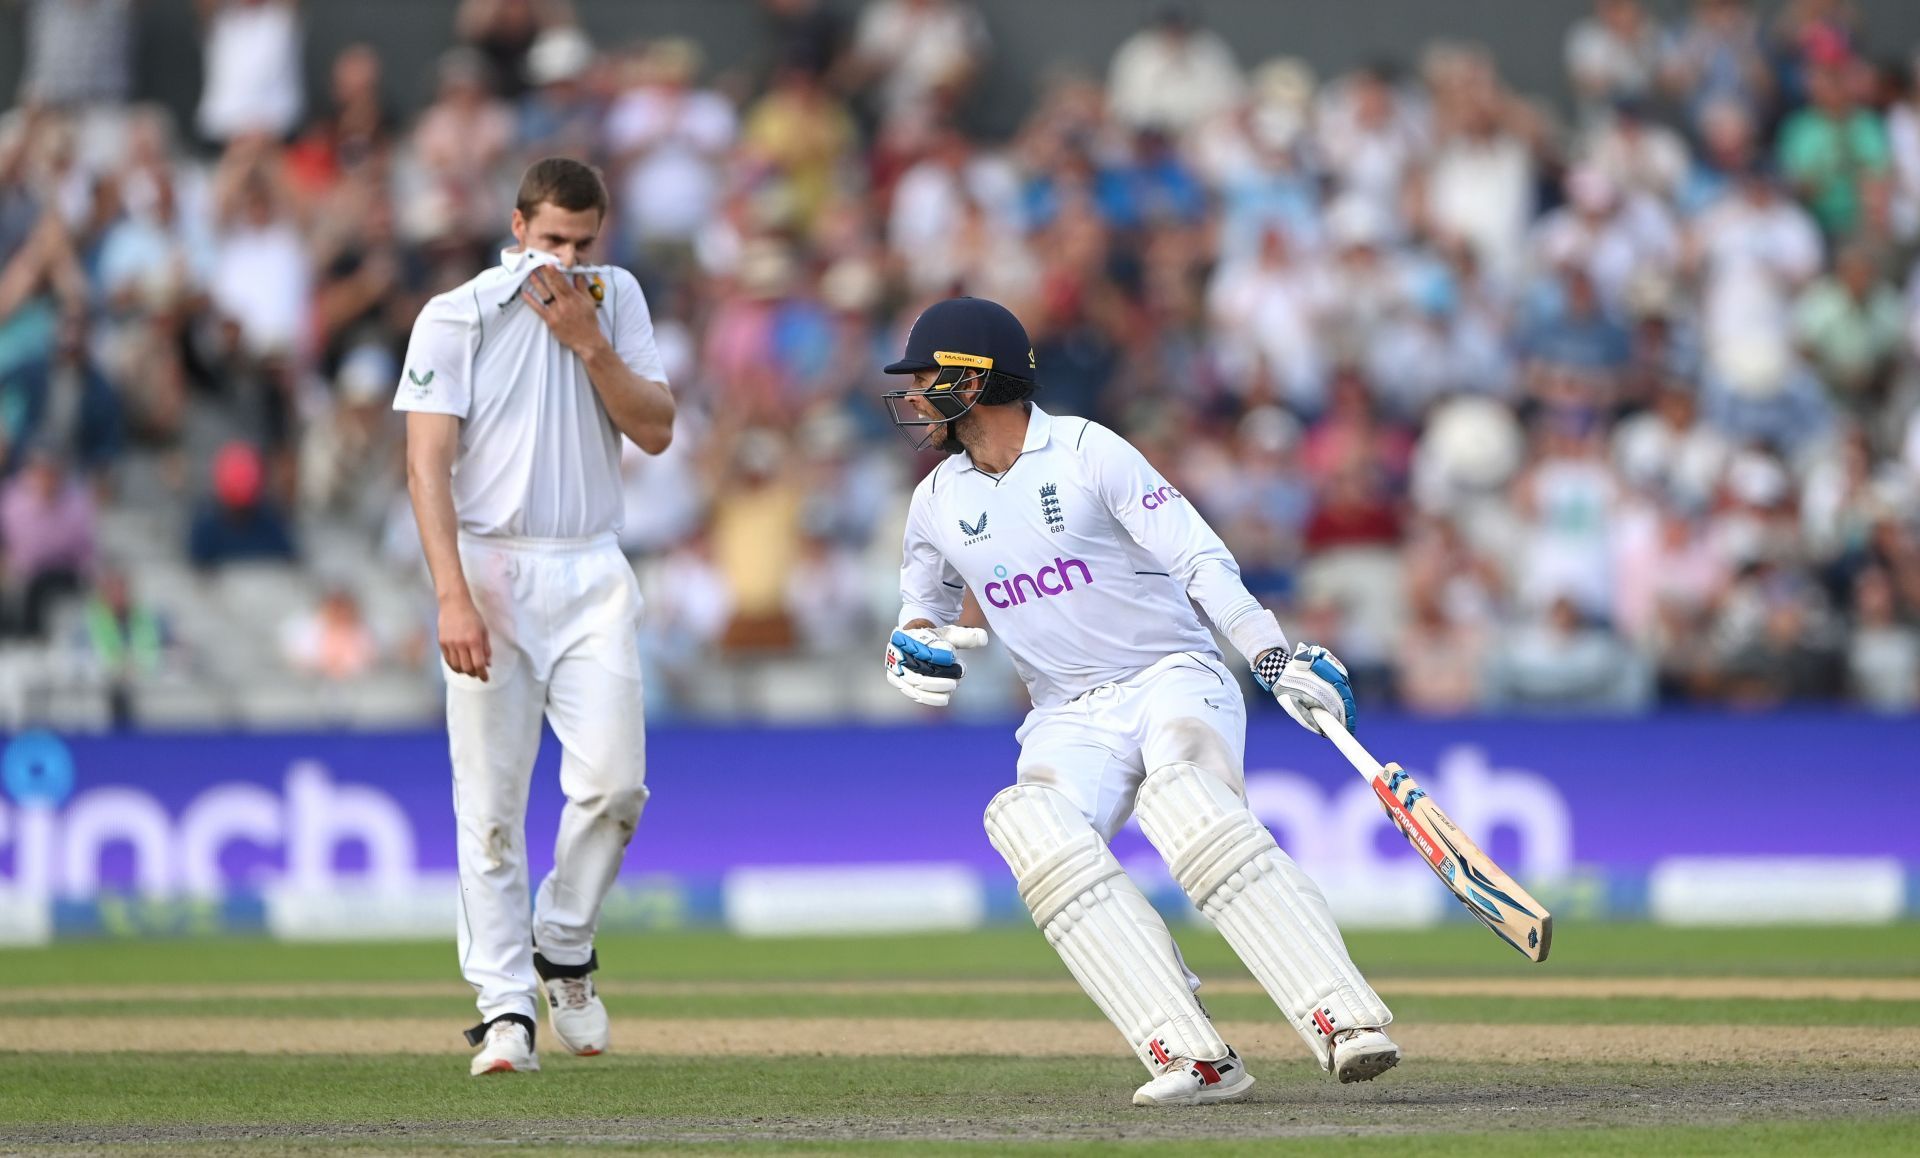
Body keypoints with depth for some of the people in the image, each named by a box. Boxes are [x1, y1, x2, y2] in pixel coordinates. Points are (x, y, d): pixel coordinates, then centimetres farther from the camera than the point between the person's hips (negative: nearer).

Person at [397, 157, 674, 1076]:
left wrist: (588, 343, -10)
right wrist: (453, 597, -20)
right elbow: (428, 463, -9)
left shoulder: (615, 301, 10)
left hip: (592, 573, 2)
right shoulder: (454, 318, -2)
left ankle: (564, 948, 12)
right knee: (490, 802, -5)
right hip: (489, 569, -2)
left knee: (612, 781, -11)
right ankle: (506, 1003, -1)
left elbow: (656, 432, 3)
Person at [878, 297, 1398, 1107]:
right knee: (1032, 824, -29)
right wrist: (913, 647, -1)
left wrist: (1277, 660, -26)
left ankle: (1346, 1023, -41)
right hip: (1070, 721, 4)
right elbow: (923, 608, 24)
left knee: (1188, 802, -36)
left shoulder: (1088, 454, -7)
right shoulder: (937, 503, 10)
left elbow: (1200, 560, -14)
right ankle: (1194, 1060, -36)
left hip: (1174, 676, -4)